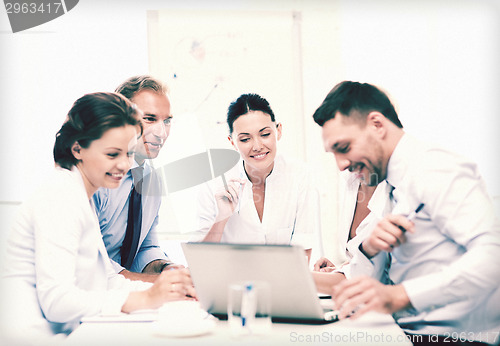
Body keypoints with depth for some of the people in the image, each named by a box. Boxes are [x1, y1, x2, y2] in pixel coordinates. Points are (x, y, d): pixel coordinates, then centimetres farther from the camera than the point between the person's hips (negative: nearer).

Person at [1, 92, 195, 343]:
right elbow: (56, 300, -21)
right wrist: (144, 299, -22)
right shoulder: (60, 198, -12)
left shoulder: (82, 198, 16)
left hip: (63, 333, 8)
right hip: (37, 336, -8)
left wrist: (168, 289, -2)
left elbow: (106, 281, 12)